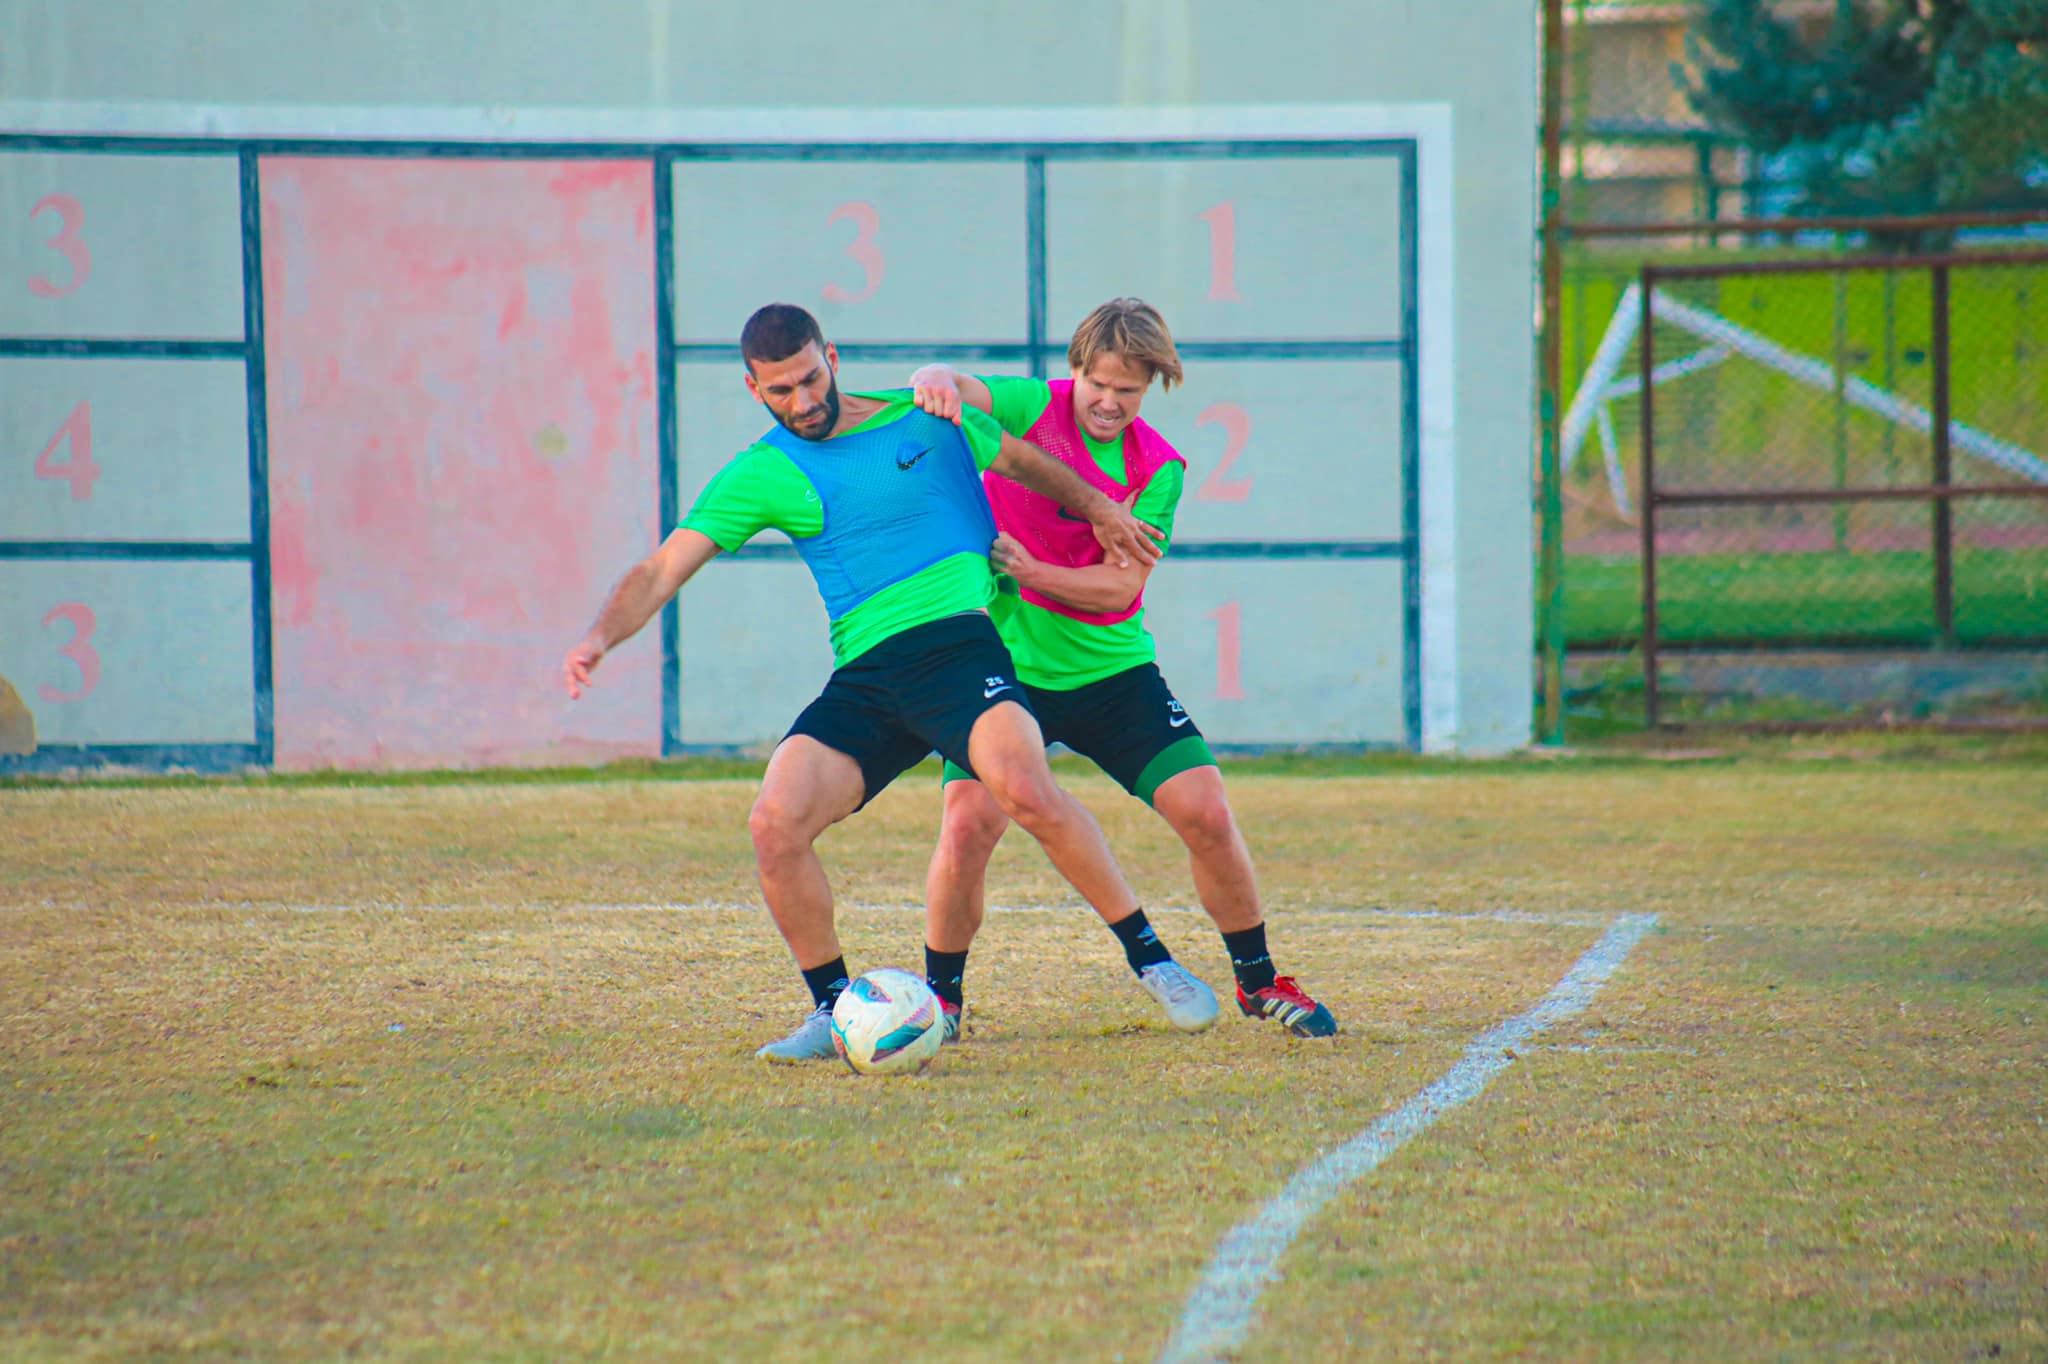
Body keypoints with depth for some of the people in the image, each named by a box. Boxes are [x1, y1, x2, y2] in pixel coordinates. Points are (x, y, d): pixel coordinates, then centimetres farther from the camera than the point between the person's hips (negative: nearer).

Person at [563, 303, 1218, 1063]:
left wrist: (1098, 508, 26)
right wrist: (602, 636, -11)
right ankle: (833, 1008, 1)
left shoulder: (925, 417, 9)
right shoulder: (760, 475, 8)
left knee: (1025, 790, -30)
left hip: (958, 643, -2)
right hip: (863, 679, 2)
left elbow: (1021, 461, 29)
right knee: (775, 826, -19)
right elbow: (661, 571, 5)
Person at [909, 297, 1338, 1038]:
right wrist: (936, 382, -48)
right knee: (969, 821, -20)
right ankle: (939, 997, 3)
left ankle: (1259, 980, 19)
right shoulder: (1033, 407, -6)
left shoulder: (1157, 468, -2)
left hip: (1112, 670, 2)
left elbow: (1121, 586, -11)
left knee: (1208, 816, -4)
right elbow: (952, 390, -24)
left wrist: (1028, 569, -24)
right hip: (1007, 665, -2)